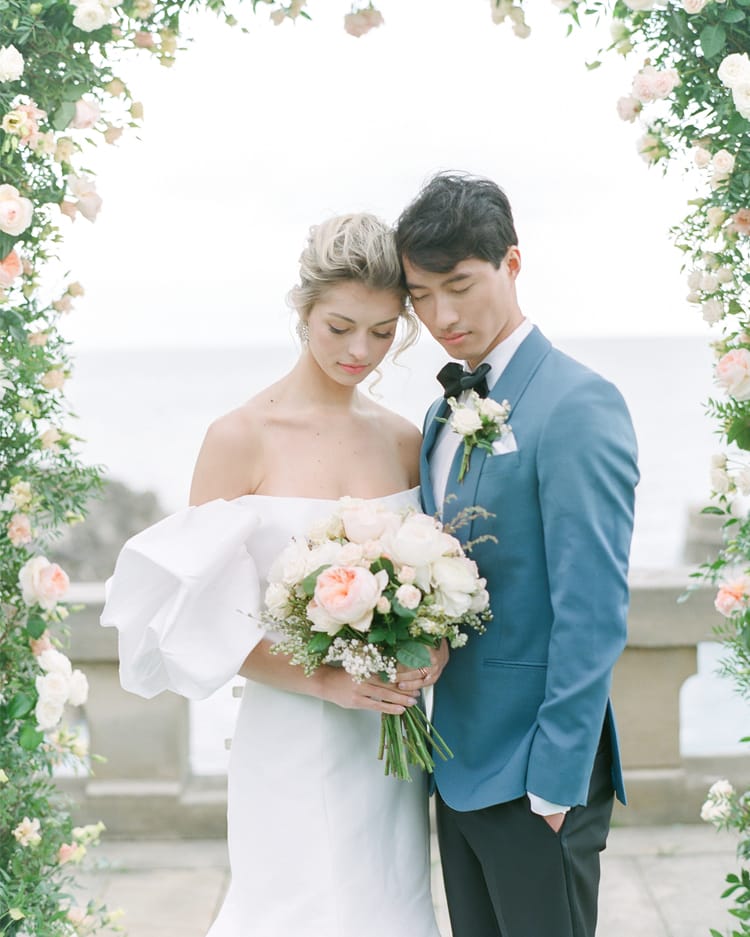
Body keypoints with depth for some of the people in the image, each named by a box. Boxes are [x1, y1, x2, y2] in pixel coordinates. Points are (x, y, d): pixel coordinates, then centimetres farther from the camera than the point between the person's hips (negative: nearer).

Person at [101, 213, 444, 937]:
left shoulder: (403, 440, 5)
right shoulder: (242, 438, -8)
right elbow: (200, 614, -9)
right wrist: (324, 680, -18)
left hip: (390, 742, 4)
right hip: (290, 748, -4)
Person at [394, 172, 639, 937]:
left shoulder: (578, 406, -15)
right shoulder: (443, 416, 12)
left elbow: (593, 615, -18)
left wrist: (555, 784, -18)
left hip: (535, 773, -8)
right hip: (461, 764, 8)